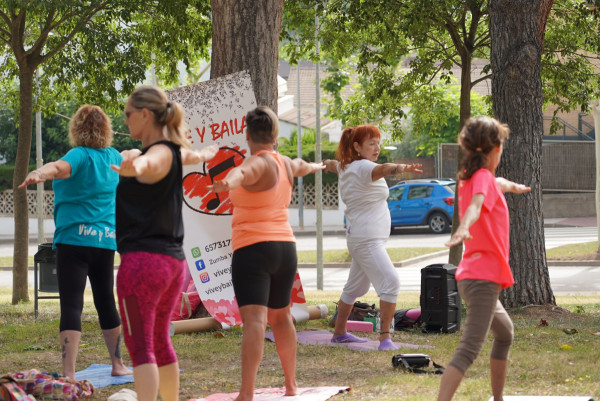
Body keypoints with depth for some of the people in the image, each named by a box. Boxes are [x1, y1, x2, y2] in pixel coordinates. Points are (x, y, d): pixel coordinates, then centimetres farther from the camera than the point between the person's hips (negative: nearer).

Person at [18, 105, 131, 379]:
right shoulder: (114, 157, 10)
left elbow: (61, 167, -35)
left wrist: (39, 174, -54)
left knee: (71, 305, -11)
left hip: (74, 240, -6)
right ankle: (118, 365, 30)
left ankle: (68, 374, -20)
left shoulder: (81, 155, -10)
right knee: (106, 302, 19)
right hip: (107, 241, 6)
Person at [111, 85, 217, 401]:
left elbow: (148, 163, -38)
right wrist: (207, 153, 65)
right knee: (159, 342, 21)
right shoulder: (173, 150, 16)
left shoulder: (159, 154, -11)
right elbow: (192, 155, 42)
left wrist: (135, 165, -60)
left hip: (142, 259, -9)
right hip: (173, 260, 9)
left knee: (140, 346, -12)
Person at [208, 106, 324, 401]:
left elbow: (244, 172, -35)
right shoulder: (286, 165, 14)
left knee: (254, 319, -18)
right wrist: (316, 166, 64)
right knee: (280, 316, 24)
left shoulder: (259, 163, -10)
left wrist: (229, 181, -57)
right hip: (285, 247, 8)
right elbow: (301, 166, 40)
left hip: (253, 248, -8)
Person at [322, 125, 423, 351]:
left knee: (355, 287, 21)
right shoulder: (362, 167, -16)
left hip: (360, 238, 11)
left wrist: (328, 164, 62)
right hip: (367, 239, -11)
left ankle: (339, 332, 32)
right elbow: (383, 169, -39)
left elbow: (333, 165, 38)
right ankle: (385, 337, -23)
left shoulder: (346, 166, 13)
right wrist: (402, 168, -59)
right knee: (390, 283, -20)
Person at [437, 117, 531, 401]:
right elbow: (476, 204, -35)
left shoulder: (471, 177, 15)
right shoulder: (483, 177, -12)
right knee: (469, 349, -23)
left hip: (474, 278, 11)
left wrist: (512, 186, 61)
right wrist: (464, 227, -55)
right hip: (483, 278, -11)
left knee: (505, 334, 32)